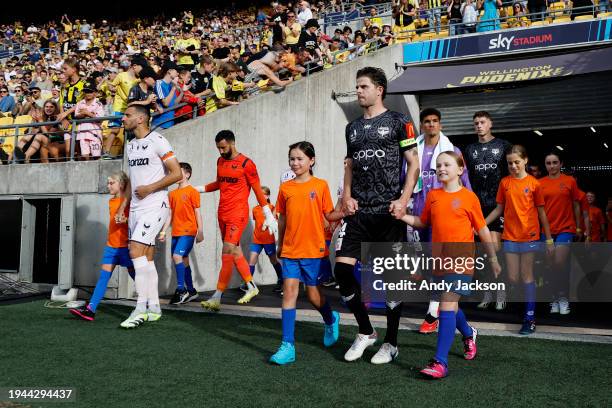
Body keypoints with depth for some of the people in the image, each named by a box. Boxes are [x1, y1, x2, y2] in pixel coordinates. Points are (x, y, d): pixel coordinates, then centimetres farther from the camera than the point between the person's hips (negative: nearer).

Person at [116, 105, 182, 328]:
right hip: (136, 208, 8)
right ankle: (154, 308, 16)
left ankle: (141, 308, -13)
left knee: (136, 250, -18)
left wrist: (150, 188, -16)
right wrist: (123, 206, 18)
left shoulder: (157, 141, -9)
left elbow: (177, 174, -12)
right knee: (146, 257, 9)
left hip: (154, 206, -8)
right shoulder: (131, 145, 16)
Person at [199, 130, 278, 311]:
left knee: (228, 251, -13)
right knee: (235, 251, 11)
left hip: (238, 214, -7)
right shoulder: (220, 161, 12)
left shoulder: (246, 163, -9)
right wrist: (198, 189, 17)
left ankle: (217, 298, -13)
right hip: (223, 213, 8)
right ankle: (252, 287, 24)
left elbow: (258, 190, -5)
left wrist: (269, 216, -7)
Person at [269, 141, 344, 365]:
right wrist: (280, 244, 17)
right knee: (289, 290, -6)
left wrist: (345, 212, -18)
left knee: (313, 294, 7)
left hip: (313, 249, -2)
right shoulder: (285, 188, 5)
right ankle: (288, 346, -3)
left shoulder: (320, 185, -1)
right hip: (290, 250, 2)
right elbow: (282, 219, 12)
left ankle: (331, 320, 40)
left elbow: (329, 215, 1)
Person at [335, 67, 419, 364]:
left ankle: (391, 343, 15)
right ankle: (365, 332, 14)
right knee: (342, 268, -5)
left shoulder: (398, 122, 2)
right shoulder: (352, 127, 17)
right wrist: (347, 196, 5)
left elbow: (413, 163, -1)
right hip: (358, 212, 5)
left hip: (388, 212, -5)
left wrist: (403, 200, -12)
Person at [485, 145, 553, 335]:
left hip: (529, 236, -2)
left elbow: (541, 212, 1)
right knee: (512, 279, 2)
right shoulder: (504, 182, 4)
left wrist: (549, 239, 2)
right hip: (510, 236, 2)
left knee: (527, 277, 0)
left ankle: (530, 318, 8)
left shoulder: (534, 183, -3)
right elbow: (499, 209, 8)